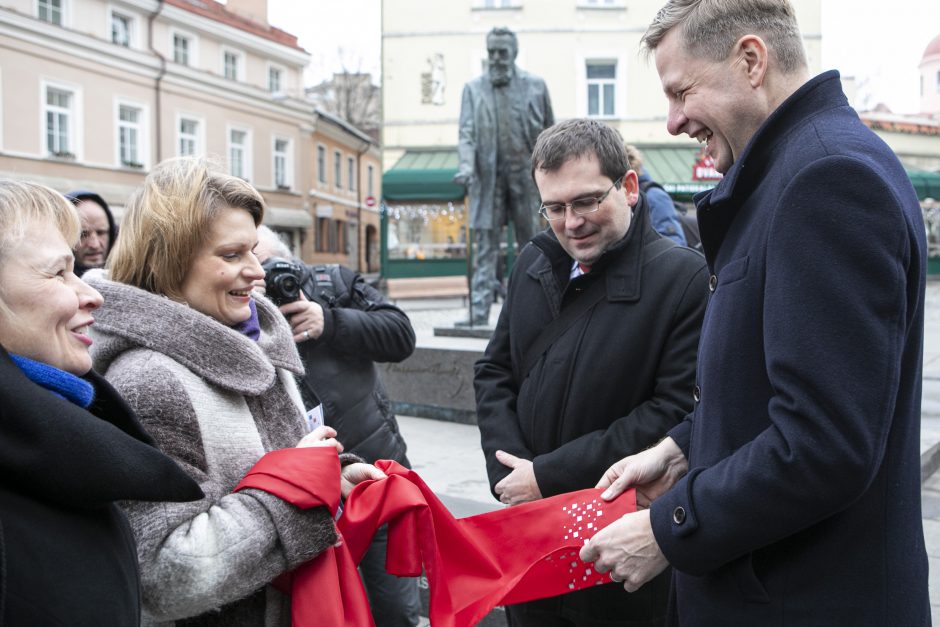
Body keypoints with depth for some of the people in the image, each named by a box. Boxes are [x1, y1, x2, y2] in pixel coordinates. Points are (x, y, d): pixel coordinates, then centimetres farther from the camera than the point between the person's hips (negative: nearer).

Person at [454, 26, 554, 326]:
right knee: (485, 248, -3)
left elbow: (550, 131, 10)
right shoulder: (473, 88, 7)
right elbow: (466, 132, -1)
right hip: (488, 178, -1)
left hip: (526, 177, 1)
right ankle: (479, 313, -3)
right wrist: (466, 165, -19)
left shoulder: (535, 86, 7)